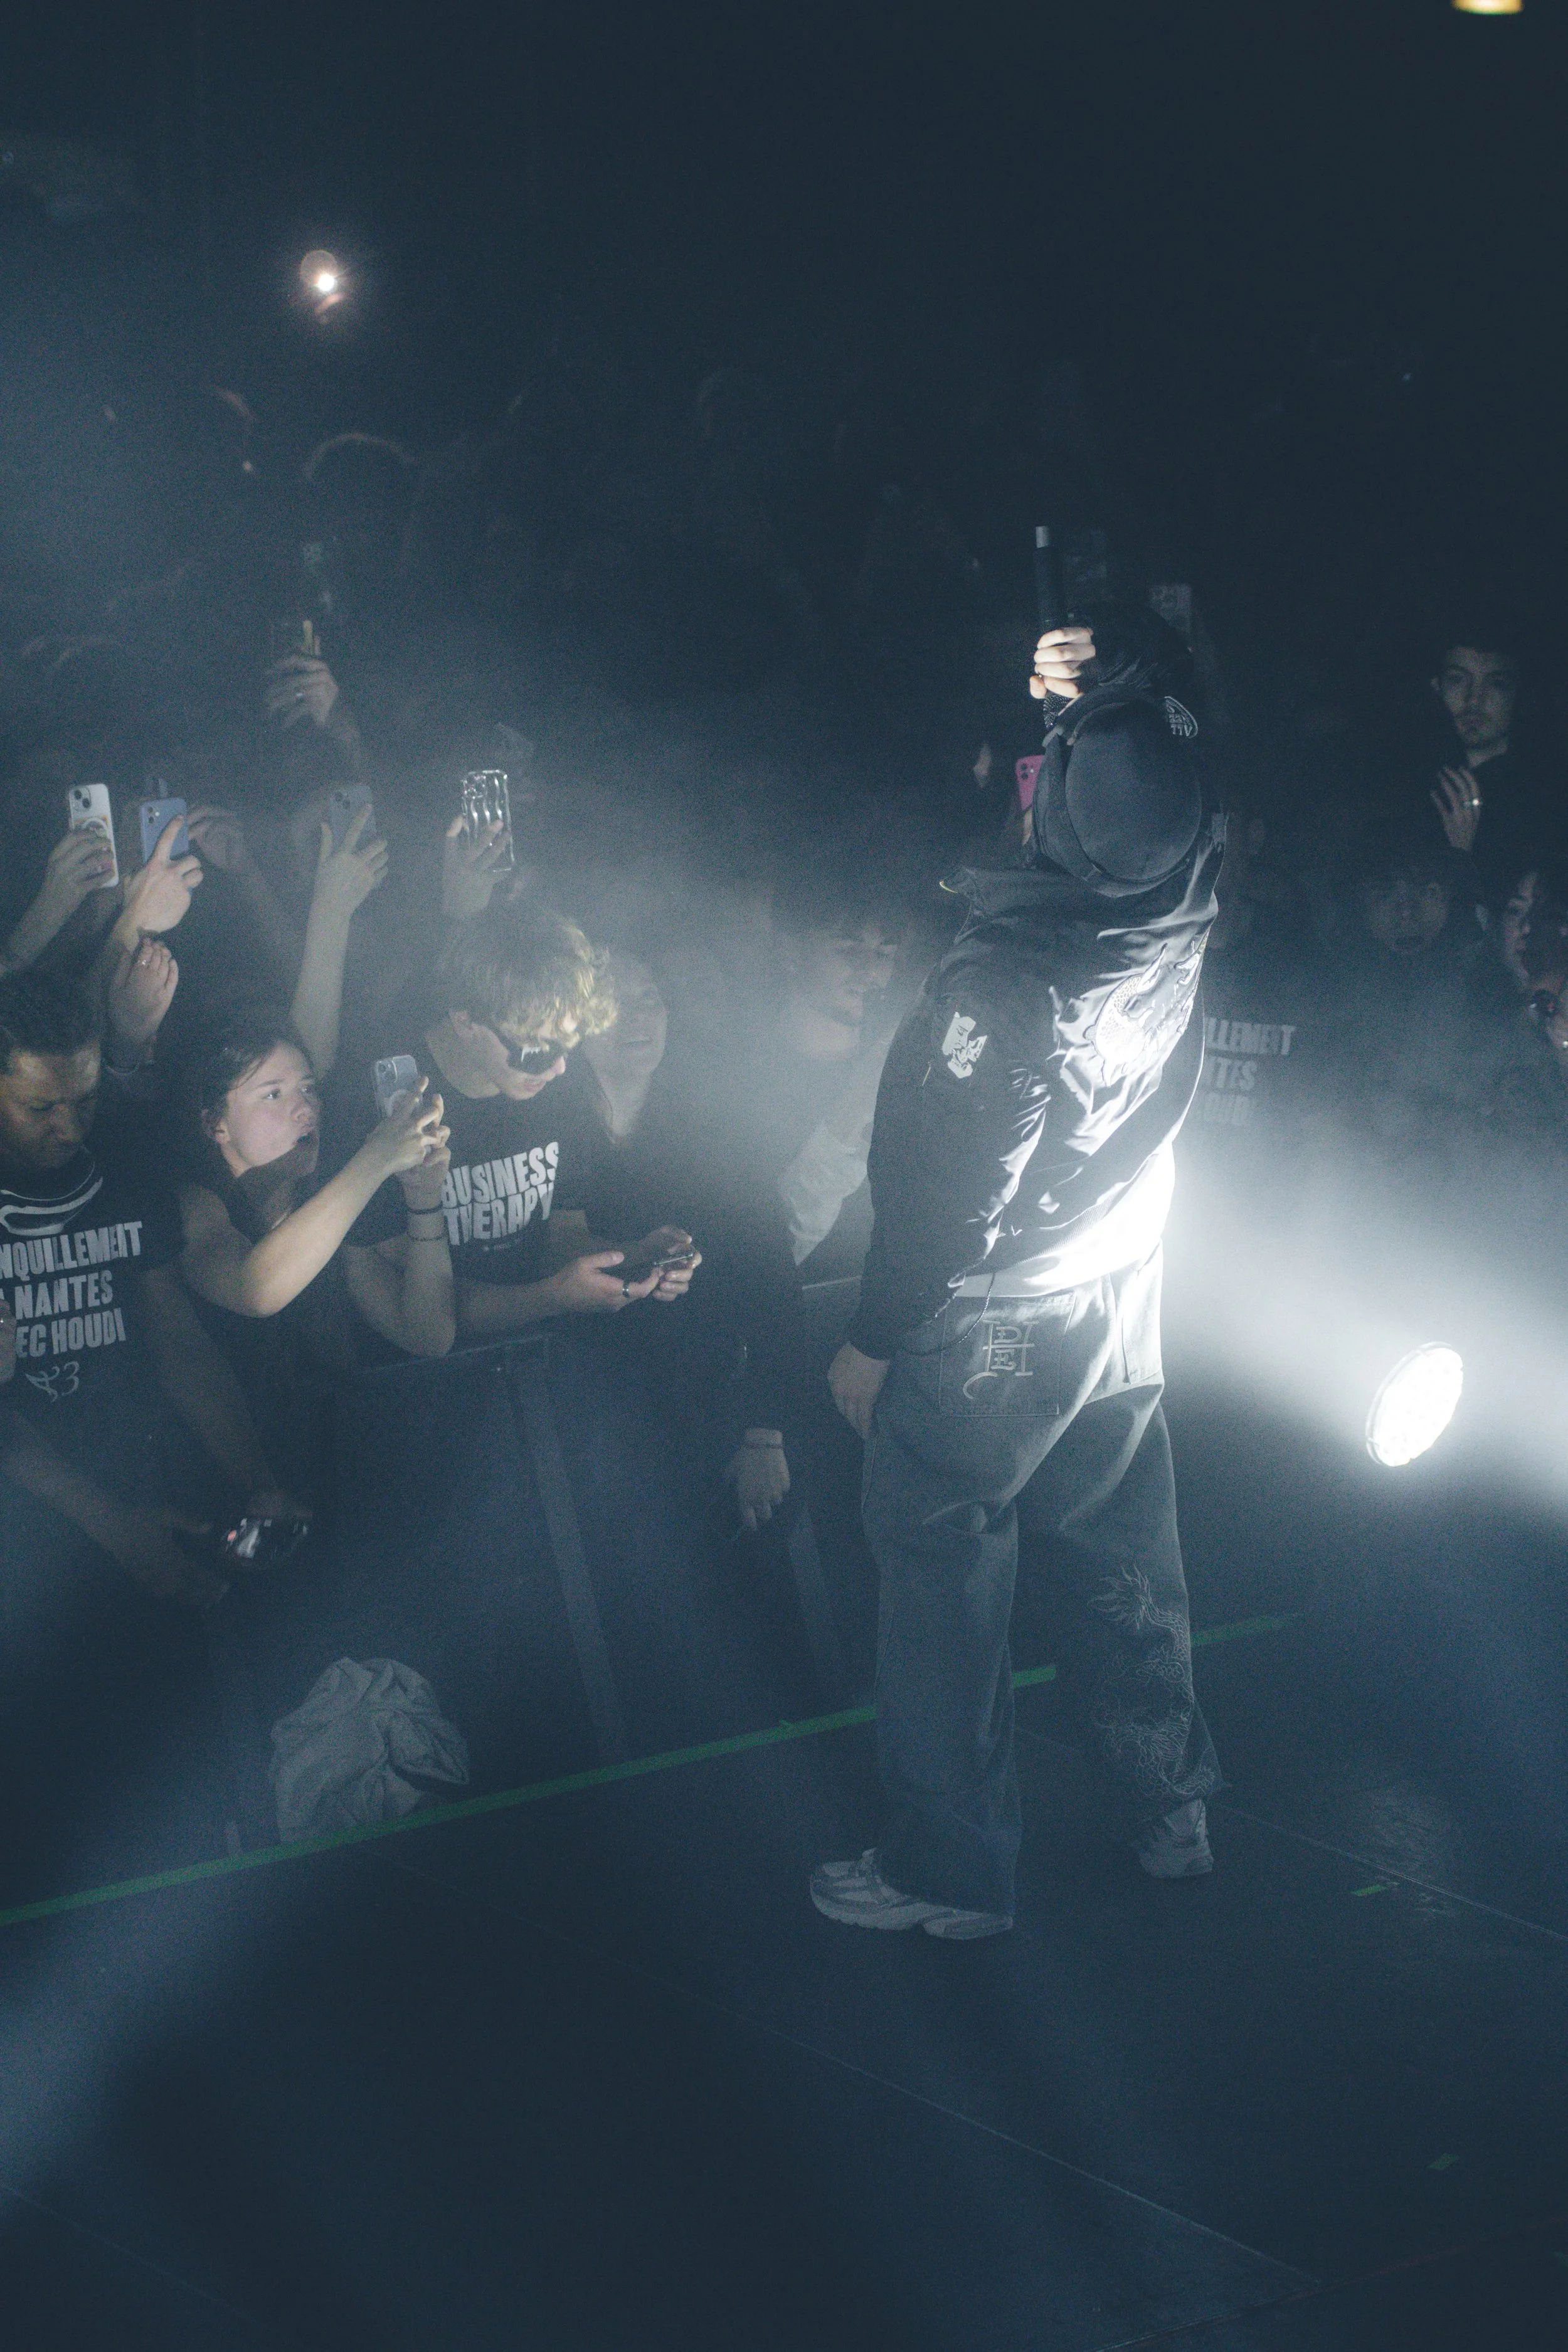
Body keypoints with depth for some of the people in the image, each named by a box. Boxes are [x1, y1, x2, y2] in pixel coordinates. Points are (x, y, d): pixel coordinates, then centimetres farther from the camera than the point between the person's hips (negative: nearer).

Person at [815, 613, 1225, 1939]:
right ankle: (1171, 1810, 34)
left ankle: (952, 1871, 18)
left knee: (947, 1594, 8)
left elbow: (950, 1193, -21)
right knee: (1127, 1564, 20)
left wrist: (874, 1341, -10)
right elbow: (1171, 700, 8)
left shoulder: (1004, 984, -30)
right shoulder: (1183, 914, -12)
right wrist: (1102, 688, -9)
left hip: (986, 1332, -6)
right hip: (1124, 1308, 7)